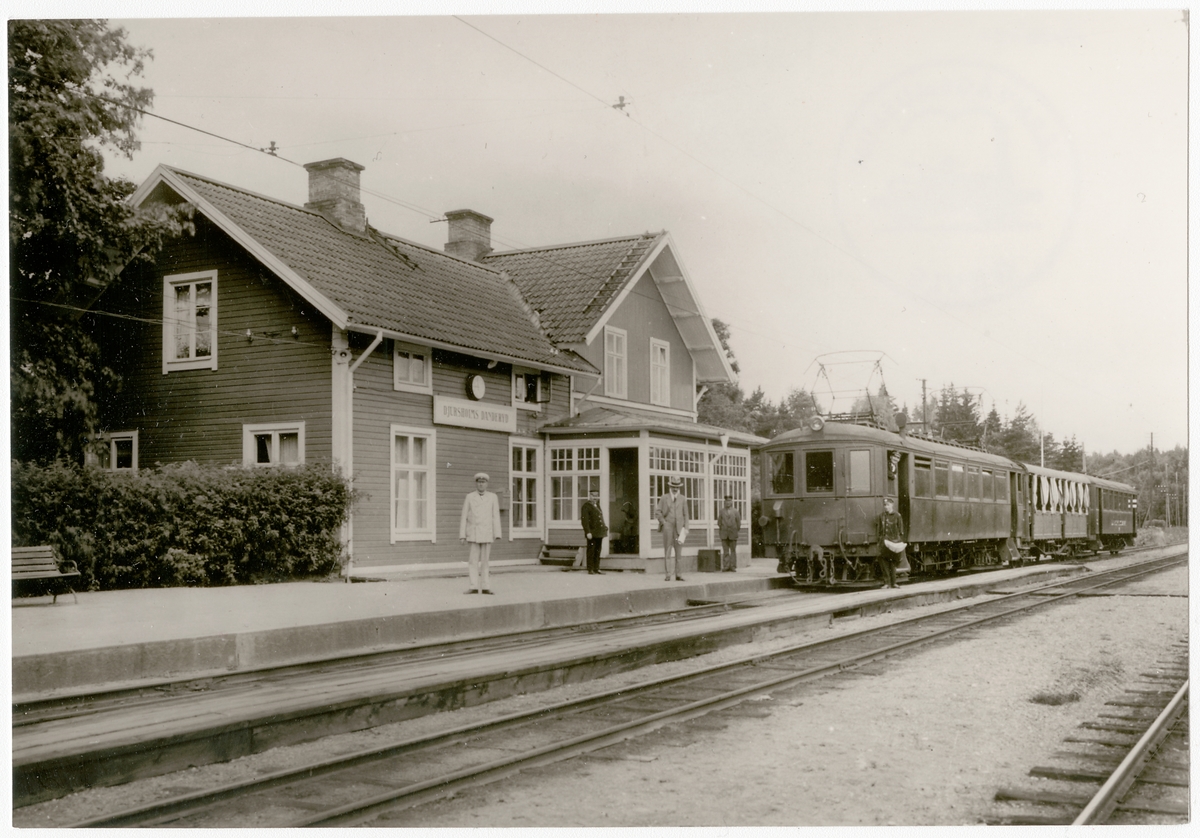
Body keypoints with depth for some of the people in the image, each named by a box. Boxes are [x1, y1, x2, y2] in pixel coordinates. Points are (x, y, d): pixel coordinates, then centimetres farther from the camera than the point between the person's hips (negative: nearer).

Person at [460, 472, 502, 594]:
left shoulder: (493, 497, 4)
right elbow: (464, 518, 2)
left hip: (487, 534, 1)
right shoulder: (469, 497, 3)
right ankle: (474, 586, -5)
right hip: (474, 533, 0)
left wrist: (496, 534, -7)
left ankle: (485, 586, 6)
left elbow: (496, 517, 0)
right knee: (474, 560, -5)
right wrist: (462, 535, -3)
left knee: (485, 560, 4)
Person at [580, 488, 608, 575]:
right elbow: (585, 520, -16)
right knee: (591, 551, -4)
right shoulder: (586, 506, -9)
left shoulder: (597, 505, 18)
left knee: (598, 551, 10)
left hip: (599, 533, 8)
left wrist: (604, 527, 17)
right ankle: (590, 570, 0)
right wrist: (588, 532, -22)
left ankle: (596, 569, 14)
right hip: (592, 533, -8)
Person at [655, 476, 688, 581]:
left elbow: (685, 515, 9)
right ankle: (668, 575, -3)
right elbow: (657, 512, 5)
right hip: (668, 527, -1)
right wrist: (664, 522, -7)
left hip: (679, 528, 1)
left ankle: (678, 575, 2)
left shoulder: (683, 499, 10)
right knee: (667, 551, -3)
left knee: (679, 551, 0)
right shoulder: (664, 498, 6)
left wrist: (686, 528, 0)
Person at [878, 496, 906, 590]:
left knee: (893, 563, 2)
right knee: (883, 561, -3)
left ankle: (893, 583, 11)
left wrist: (901, 542, -5)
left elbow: (901, 531, -1)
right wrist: (879, 542, 10)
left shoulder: (897, 516, -2)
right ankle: (887, 582, 3)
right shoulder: (882, 516, 10)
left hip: (894, 542, -3)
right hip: (884, 543, 3)